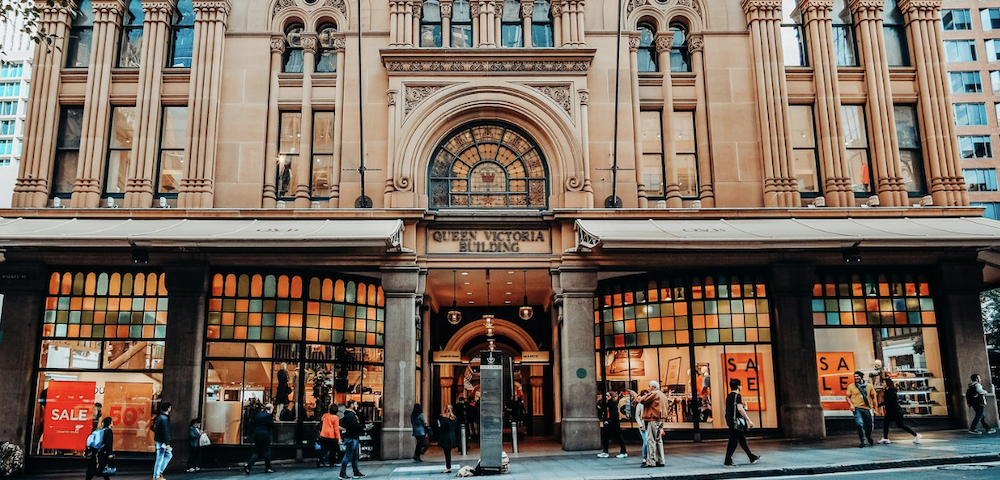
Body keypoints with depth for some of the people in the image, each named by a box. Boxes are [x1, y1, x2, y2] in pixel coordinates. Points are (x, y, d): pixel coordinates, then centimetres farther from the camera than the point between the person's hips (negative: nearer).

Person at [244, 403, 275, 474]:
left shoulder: (257, 414, 11)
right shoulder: (268, 415, -12)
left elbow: (254, 424, 14)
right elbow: (272, 425, -8)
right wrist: (271, 415, -2)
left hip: (256, 435, 7)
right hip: (264, 436, -7)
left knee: (257, 452, 11)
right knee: (266, 452, 5)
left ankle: (248, 465, -5)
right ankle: (268, 468, 13)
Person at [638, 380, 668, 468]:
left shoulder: (654, 393, -9)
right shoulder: (663, 395, 21)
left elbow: (643, 400, -13)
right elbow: (665, 409, 23)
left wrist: (639, 397, 4)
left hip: (653, 419, -10)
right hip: (660, 419, 10)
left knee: (651, 440, -9)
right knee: (658, 440, 13)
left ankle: (651, 461, -11)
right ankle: (660, 461, 14)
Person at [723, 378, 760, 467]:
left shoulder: (729, 396, 15)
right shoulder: (737, 396, -13)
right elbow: (740, 409, -22)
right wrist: (749, 420, -20)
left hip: (730, 420, 10)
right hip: (736, 421, -10)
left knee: (742, 440, 17)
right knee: (733, 441, -6)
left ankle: (752, 458, 27)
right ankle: (728, 461, -4)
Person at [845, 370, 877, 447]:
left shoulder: (869, 386, 7)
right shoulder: (851, 386, 3)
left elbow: (873, 397, 12)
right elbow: (848, 397, 7)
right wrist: (851, 404, -10)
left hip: (866, 409, 2)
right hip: (857, 408, -2)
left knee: (869, 425, 8)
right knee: (860, 424, -17)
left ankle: (868, 437, 40)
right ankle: (863, 442, -9)